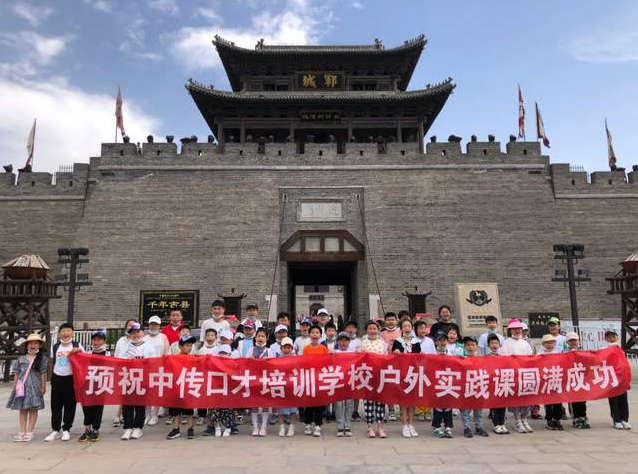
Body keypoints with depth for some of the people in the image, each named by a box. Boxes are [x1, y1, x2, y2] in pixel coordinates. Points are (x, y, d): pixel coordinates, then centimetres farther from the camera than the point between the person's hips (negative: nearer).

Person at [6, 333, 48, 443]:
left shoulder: (42, 358, -2)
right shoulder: (21, 359, 6)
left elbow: (43, 374, -1)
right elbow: (16, 374, 9)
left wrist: (43, 387, -2)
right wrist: (15, 387, 6)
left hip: (34, 387, -2)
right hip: (22, 386, 3)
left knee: (33, 409, 2)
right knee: (22, 409, 8)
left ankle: (29, 432, 10)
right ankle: (21, 432, 15)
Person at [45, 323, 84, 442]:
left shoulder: (77, 345, -2)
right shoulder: (56, 346, 9)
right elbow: (54, 361, 17)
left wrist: (79, 352, -19)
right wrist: (52, 377, 16)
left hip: (70, 378, -3)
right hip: (57, 378, 3)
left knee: (69, 406, 3)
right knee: (55, 405, 6)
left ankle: (66, 430, 13)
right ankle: (55, 430, 17)